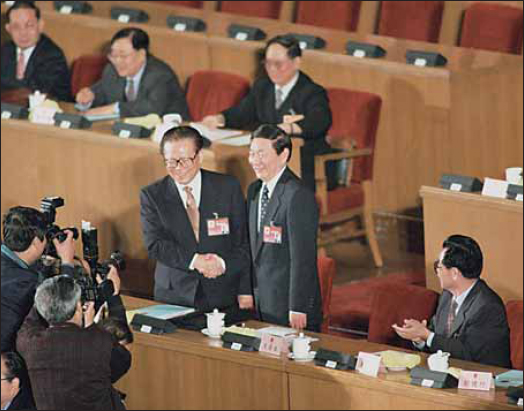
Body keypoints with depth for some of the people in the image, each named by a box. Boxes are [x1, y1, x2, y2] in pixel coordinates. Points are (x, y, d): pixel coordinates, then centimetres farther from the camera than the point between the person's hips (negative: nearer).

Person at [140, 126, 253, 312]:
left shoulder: (228, 188, 3)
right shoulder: (152, 195, 2)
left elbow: (243, 241, 3)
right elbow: (155, 244, -7)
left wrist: (245, 292, -3)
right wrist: (194, 260, -21)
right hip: (175, 298, 0)